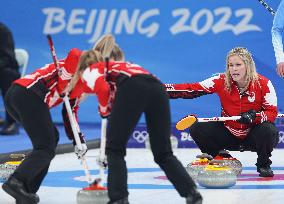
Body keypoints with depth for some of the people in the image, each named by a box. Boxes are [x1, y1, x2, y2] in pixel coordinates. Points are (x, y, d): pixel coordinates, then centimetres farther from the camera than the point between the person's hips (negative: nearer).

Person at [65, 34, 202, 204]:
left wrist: (104, 111, 18)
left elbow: (103, 89, -1)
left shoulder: (88, 71, 26)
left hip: (132, 88, -6)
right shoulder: (117, 66, 43)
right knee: (163, 154, 15)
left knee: (115, 150, 10)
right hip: (157, 87, 6)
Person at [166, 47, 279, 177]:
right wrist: (165, 89, -23)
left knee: (269, 131, -33)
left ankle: (264, 165, 0)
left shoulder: (263, 84, -14)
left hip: (252, 136, -2)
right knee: (196, 128, -15)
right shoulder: (222, 81, -10)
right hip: (228, 134, 2)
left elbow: (272, 112, -13)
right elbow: (193, 89, -13)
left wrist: (254, 116, -33)